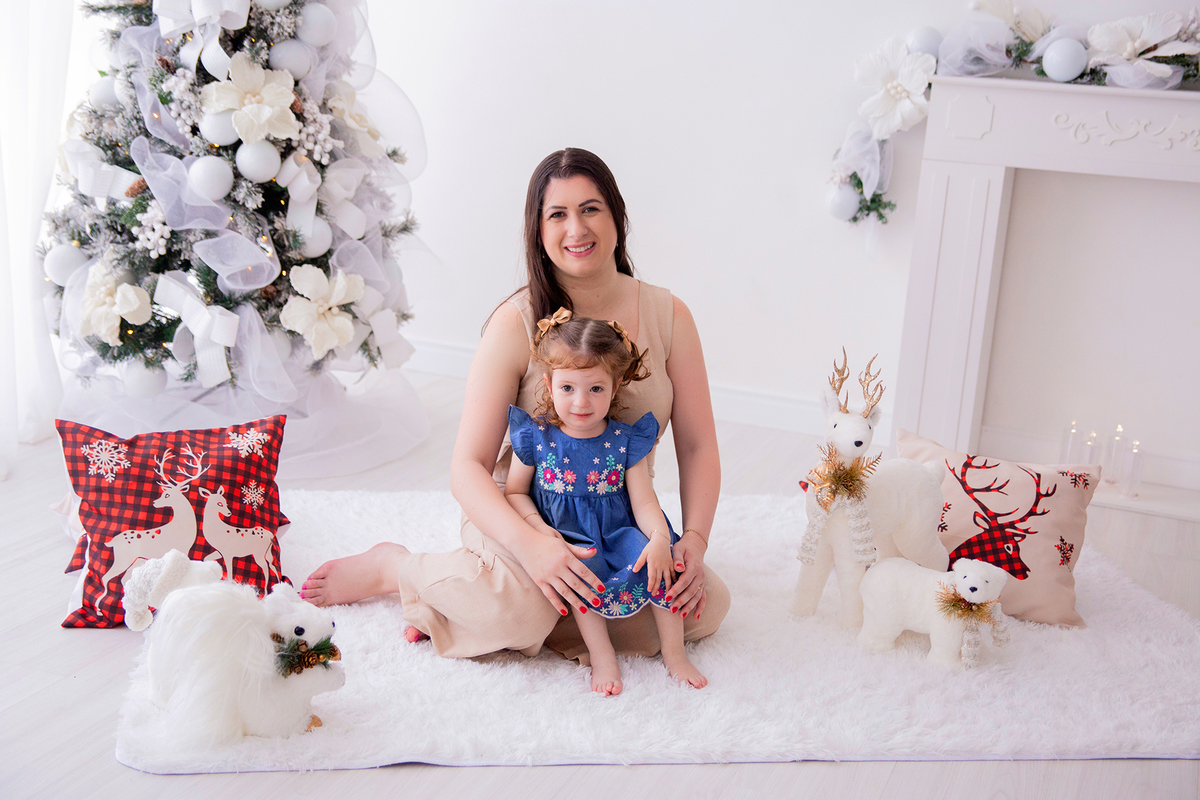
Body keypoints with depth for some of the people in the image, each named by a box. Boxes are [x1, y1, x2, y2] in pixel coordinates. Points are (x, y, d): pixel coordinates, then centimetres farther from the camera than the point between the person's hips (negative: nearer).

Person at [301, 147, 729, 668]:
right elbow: (468, 466, -17)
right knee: (520, 612, -36)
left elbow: (698, 446, -2)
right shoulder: (516, 323, -14)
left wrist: (695, 540, -19)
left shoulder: (667, 315, -4)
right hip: (520, 512, -5)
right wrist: (530, 545, -34)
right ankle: (393, 567, -2)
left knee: (708, 607, -20)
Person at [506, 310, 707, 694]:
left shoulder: (625, 441, -4)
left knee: (655, 557, -26)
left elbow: (643, 502, -6)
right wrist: (539, 527, -14)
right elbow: (515, 492, 5)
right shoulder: (536, 438, -5)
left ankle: (674, 653, -11)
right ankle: (601, 656, -20)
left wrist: (659, 537, -26)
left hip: (619, 533, 1)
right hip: (566, 539, -1)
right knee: (581, 566, -32)